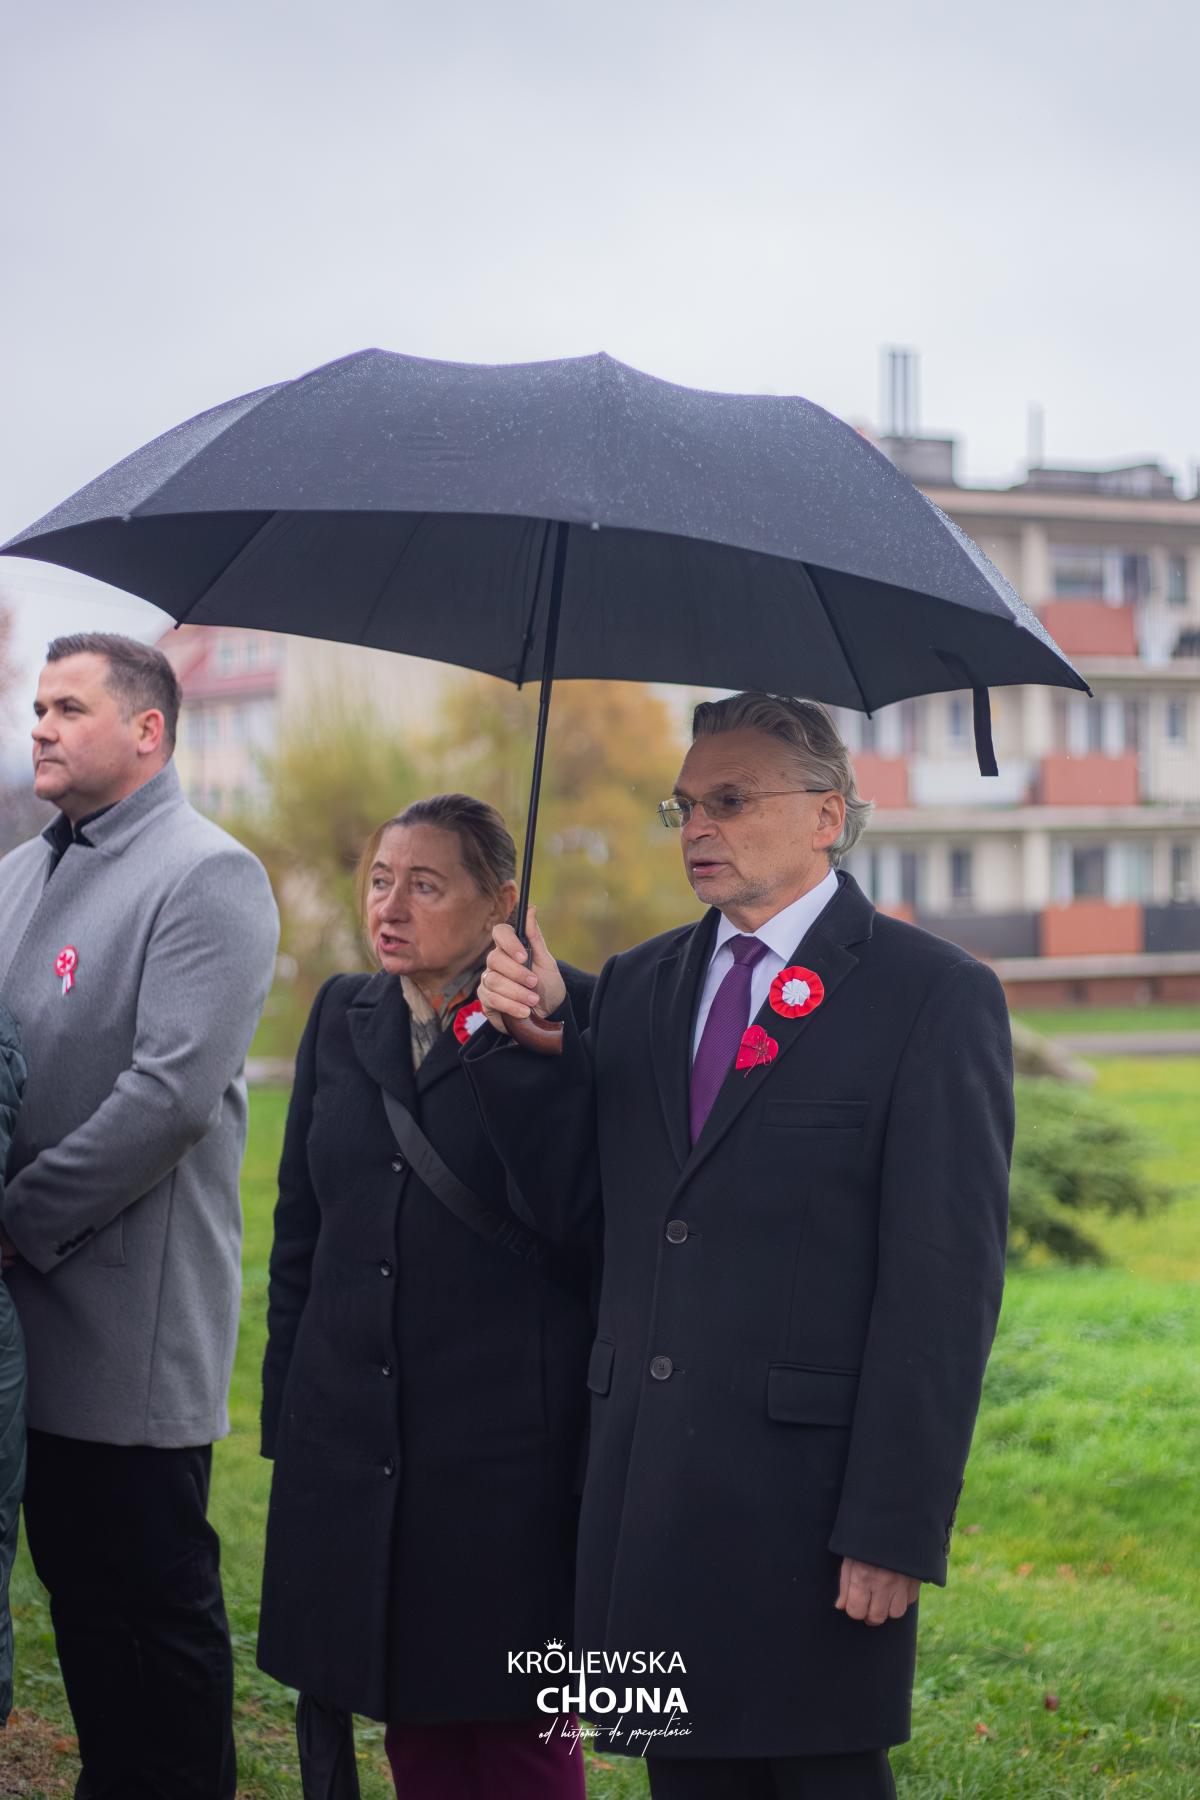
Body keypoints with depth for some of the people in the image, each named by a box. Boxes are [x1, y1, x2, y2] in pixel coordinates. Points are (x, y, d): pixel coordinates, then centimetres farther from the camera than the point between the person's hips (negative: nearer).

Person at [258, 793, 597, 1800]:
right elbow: (300, 1230, 15)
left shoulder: (569, 1017, -6)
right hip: (352, 1435, 5)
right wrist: (285, 1417, 13)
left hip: (507, 1443, -5)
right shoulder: (343, 1016, 10)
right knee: (410, 1719, 12)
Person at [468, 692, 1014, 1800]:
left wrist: (897, 1526, -15)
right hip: (650, 1493, 6)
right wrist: (529, 1037, -5)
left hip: (808, 1489, -5)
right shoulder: (641, 985, 13)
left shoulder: (934, 995, -6)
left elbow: (946, 1279, -11)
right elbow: (566, 1196, 11)